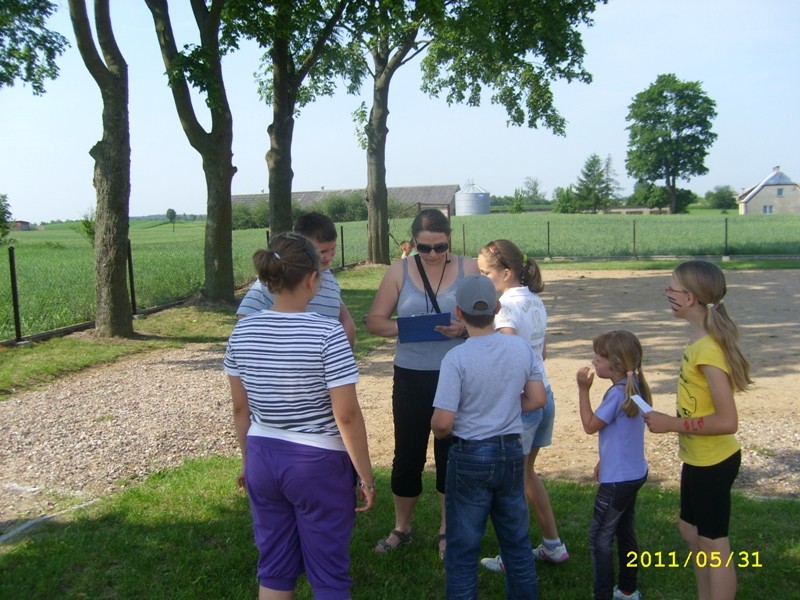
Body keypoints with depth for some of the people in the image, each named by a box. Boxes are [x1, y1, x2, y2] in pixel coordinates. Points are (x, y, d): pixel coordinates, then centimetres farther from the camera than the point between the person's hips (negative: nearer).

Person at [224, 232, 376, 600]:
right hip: (319, 463, -5)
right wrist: (366, 476, -8)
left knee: (274, 569, 19)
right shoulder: (327, 334, -19)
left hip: (262, 459, 5)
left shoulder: (243, 331, -3)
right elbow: (346, 415, -18)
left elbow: (240, 408, 5)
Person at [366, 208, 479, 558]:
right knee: (407, 455, 10)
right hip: (411, 377, 1)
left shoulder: (468, 268, -2)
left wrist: (465, 327, -21)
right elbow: (375, 320, 0)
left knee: (451, 455, 12)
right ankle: (401, 529, 32)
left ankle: (448, 531, 31)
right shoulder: (400, 271, -1)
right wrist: (402, 327, -20)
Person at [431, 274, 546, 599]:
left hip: (470, 457, -4)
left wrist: (438, 432, 1)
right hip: (511, 452, 5)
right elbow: (537, 399, 2)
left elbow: (442, 423, -21)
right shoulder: (522, 347, -6)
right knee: (517, 541, 20)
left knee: (463, 548, 10)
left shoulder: (457, 357, -20)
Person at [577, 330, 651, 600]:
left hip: (618, 480, -10)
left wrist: (583, 389, -15)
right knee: (625, 532, 21)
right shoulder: (634, 387, 3)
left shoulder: (617, 393, -25)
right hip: (633, 473, 10)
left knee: (600, 538, 0)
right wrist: (605, 461, 22)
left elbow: (590, 426, -16)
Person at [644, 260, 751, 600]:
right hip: (697, 459, 10)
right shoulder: (700, 339, 2)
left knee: (713, 545, 5)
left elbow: (727, 421, -28)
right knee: (692, 533, 24)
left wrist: (671, 424, -23)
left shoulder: (708, 349, -27)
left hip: (712, 462, -10)